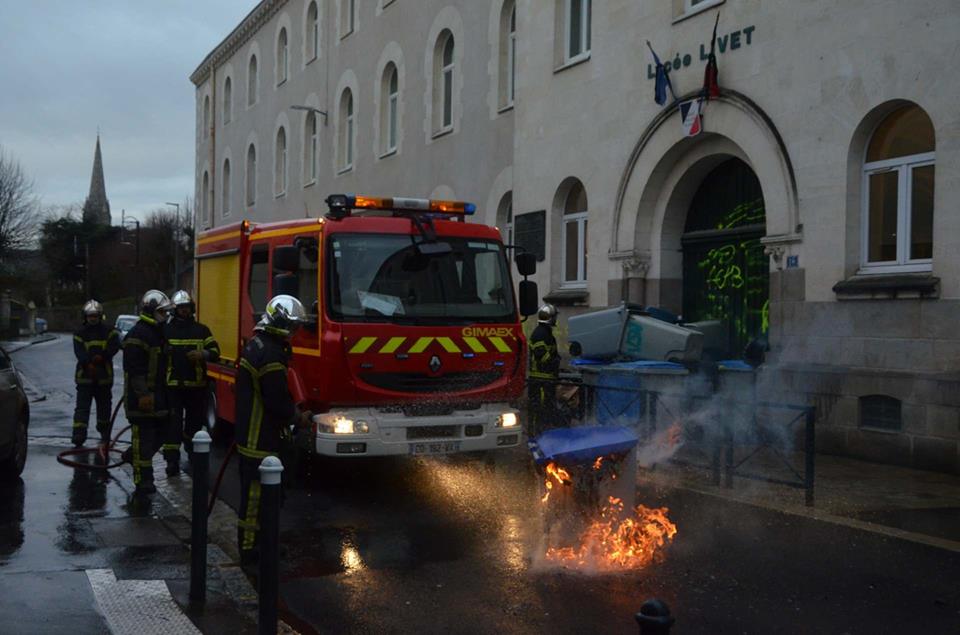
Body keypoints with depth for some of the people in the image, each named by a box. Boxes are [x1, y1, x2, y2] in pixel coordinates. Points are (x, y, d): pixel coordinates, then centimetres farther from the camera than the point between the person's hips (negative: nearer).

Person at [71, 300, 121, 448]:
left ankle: (104, 434, 24)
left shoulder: (109, 332, 5)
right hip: (84, 376, -1)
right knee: (82, 407, -6)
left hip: (104, 376, 1)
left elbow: (114, 346, -10)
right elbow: (79, 353, -10)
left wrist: (101, 357, -23)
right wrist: (89, 364, -26)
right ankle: (78, 436, -10)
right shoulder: (79, 334, 3)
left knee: (104, 406, 11)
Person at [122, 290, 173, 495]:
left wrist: (162, 391, 25)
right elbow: (134, 368, -22)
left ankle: (132, 455, 35)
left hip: (157, 395, 9)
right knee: (144, 438, -5)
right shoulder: (138, 335, -16)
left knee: (160, 432, 16)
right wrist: (142, 394, -25)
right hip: (143, 398, -9)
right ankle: (143, 481, -1)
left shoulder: (158, 332, 16)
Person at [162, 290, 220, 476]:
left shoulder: (201, 330, 8)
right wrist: (165, 351, -14)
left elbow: (215, 352, 5)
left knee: (195, 419, 14)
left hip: (196, 385, 2)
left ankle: (192, 451, 35)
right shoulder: (166, 330, 5)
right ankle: (172, 459, -8)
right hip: (173, 384, -2)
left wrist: (202, 354, -17)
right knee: (173, 421, -7)